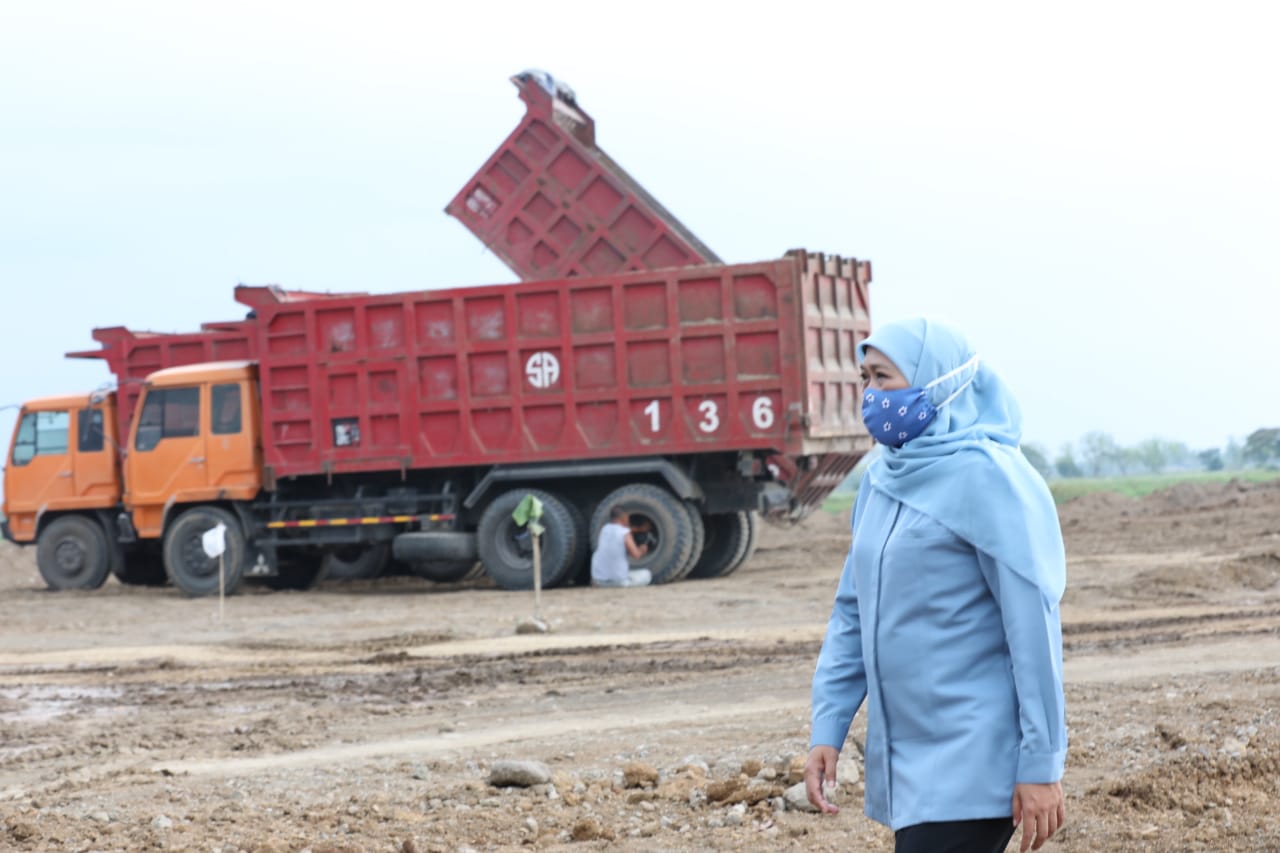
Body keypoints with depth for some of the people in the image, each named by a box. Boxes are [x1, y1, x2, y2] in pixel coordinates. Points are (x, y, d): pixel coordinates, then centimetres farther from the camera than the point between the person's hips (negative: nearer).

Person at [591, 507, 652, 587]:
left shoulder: (604, 529, 4)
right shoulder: (624, 532, -11)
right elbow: (636, 555, -12)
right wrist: (641, 550, 10)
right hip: (619, 581, -5)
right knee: (646, 575, 18)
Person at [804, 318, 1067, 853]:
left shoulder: (985, 476, -12)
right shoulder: (881, 481, 10)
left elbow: (1033, 623, -14)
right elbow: (852, 612, 15)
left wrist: (1041, 764, -16)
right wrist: (827, 728, 7)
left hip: (973, 764, -7)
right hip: (904, 756, 7)